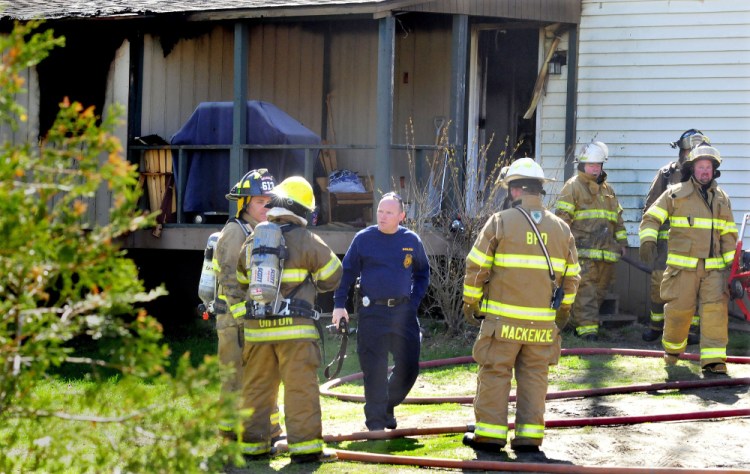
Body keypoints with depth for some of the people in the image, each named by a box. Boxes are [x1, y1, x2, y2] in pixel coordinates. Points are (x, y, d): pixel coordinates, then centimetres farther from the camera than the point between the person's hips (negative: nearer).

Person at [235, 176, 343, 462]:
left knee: (257, 386, 11)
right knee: (301, 387, -3)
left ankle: (253, 444, 15)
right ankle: (305, 446, -5)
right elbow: (333, 276, 2)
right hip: (295, 328, -5)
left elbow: (241, 280, 20)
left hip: (257, 327, 5)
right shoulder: (305, 240, -6)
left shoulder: (252, 240, 9)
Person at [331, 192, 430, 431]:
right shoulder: (363, 239, 0)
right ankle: (375, 421, 4)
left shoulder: (412, 241, 6)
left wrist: (415, 301, 8)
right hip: (372, 312, -2)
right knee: (374, 369, -3)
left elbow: (422, 273, 19)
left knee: (409, 366, 2)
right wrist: (339, 304, -4)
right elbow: (347, 272, 4)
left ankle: (388, 406, 27)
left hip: (403, 312, 3)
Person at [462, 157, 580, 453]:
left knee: (495, 373, 4)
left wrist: (470, 302, 7)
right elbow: (572, 276, 12)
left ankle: (490, 433, 4)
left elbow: (476, 266, -5)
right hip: (543, 322, 3)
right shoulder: (561, 228, 6)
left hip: (503, 318, -3)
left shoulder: (500, 222, -6)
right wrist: (564, 309, 25)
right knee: (534, 376, 9)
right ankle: (529, 436, 9)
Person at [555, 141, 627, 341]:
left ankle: (577, 320, 20)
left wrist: (622, 241, 22)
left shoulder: (607, 189, 21)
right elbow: (562, 216, -6)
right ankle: (587, 327, -15)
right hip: (583, 250, -7)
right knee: (585, 289, -12)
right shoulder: (573, 186, 0)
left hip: (606, 250, 7)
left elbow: (617, 217, 28)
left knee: (600, 289, 9)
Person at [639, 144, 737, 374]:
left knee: (716, 308, -11)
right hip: (683, 266, -3)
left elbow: (729, 234, 19)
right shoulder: (676, 194, 2)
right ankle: (672, 349, 28)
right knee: (679, 308, 0)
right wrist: (648, 242, -16)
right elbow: (651, 218, 0)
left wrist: (731, 262, 13)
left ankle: (713, 358, -10)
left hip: (713, 267, 3)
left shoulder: (722, 198, 15)